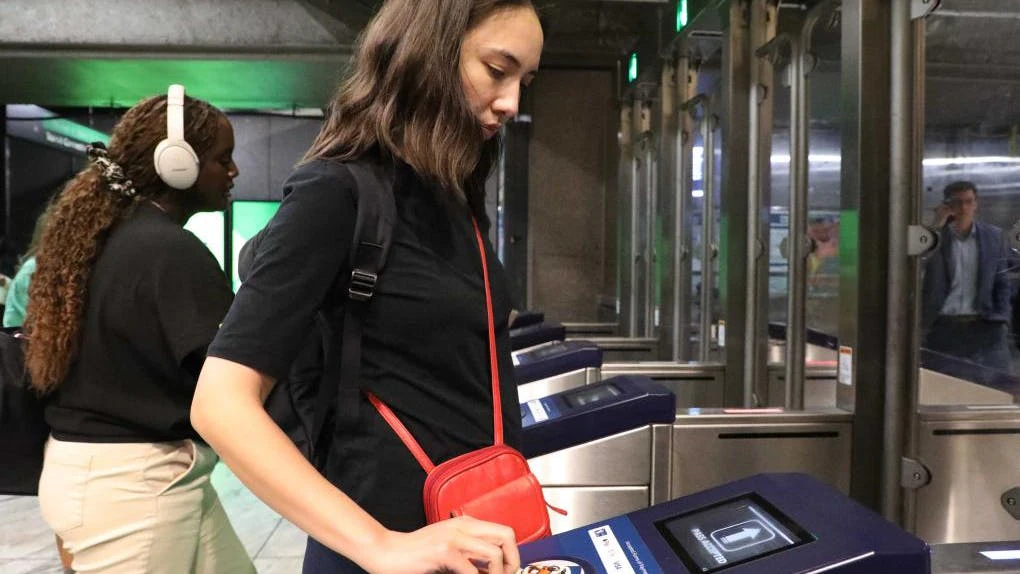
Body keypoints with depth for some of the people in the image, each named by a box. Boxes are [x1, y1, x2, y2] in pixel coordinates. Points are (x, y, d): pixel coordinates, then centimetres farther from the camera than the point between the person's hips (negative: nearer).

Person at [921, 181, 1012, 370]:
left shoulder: (994, 236, 10)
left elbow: (1002, 283, 13)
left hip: (984, 327, 2)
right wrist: (937, 227, -14)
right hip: (943, 328, -2)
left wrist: (1001, 320, 3)